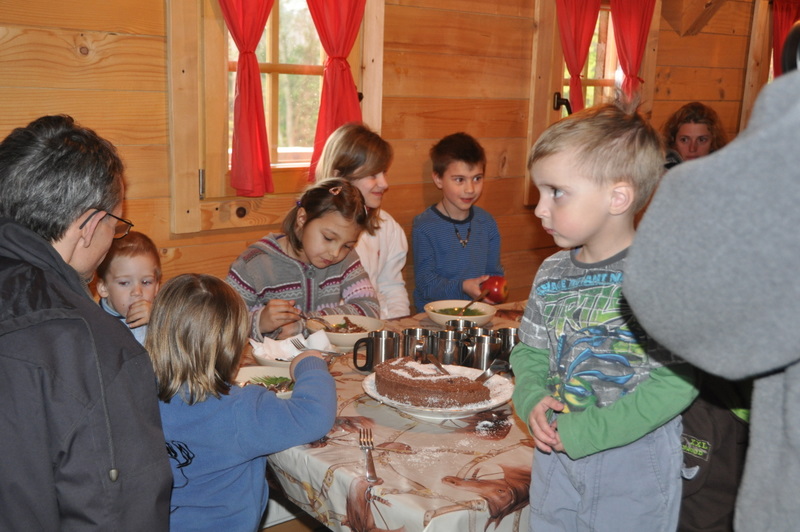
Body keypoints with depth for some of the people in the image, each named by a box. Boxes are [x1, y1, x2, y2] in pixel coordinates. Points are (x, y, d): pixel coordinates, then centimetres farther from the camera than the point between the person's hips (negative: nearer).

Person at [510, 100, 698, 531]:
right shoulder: (552, 272, 2)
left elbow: (676, 381, -22)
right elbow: (529, 351, 11)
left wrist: (580, 433, -22)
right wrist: (532, 401, -11)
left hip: (634, 468, -5)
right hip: (555, 460, 5)